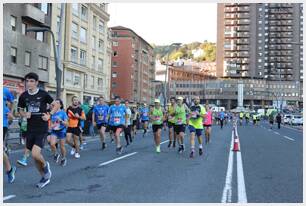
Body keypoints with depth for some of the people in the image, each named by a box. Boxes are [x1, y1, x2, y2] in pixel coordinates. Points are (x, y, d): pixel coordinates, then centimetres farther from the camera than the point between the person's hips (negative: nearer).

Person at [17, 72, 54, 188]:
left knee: (35, 154, -19)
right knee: (34, 156, 10)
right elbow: (20, 110, 16)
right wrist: (24, 114, -5)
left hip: (42, 129, -5)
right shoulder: (23, 96, 3)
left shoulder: (43, 94, -7)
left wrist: (49, 115, -9)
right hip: (30, 129, 5)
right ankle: (45, 177, 30)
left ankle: (45, 165, 16)